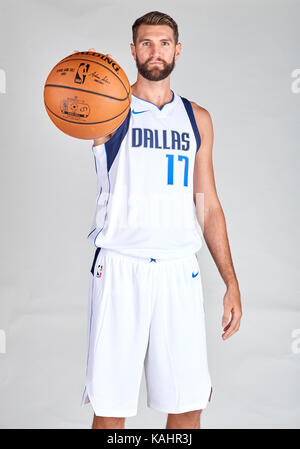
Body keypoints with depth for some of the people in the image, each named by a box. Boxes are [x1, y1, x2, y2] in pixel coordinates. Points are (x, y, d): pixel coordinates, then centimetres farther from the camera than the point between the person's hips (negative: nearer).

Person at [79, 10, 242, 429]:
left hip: (179, 269, 3)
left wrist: (231, 283, 9)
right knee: (111, 407, 1)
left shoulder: (197, 118, 14)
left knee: (188, 406, 5)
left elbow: (208, 205, 14)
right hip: (120, 266, -3)